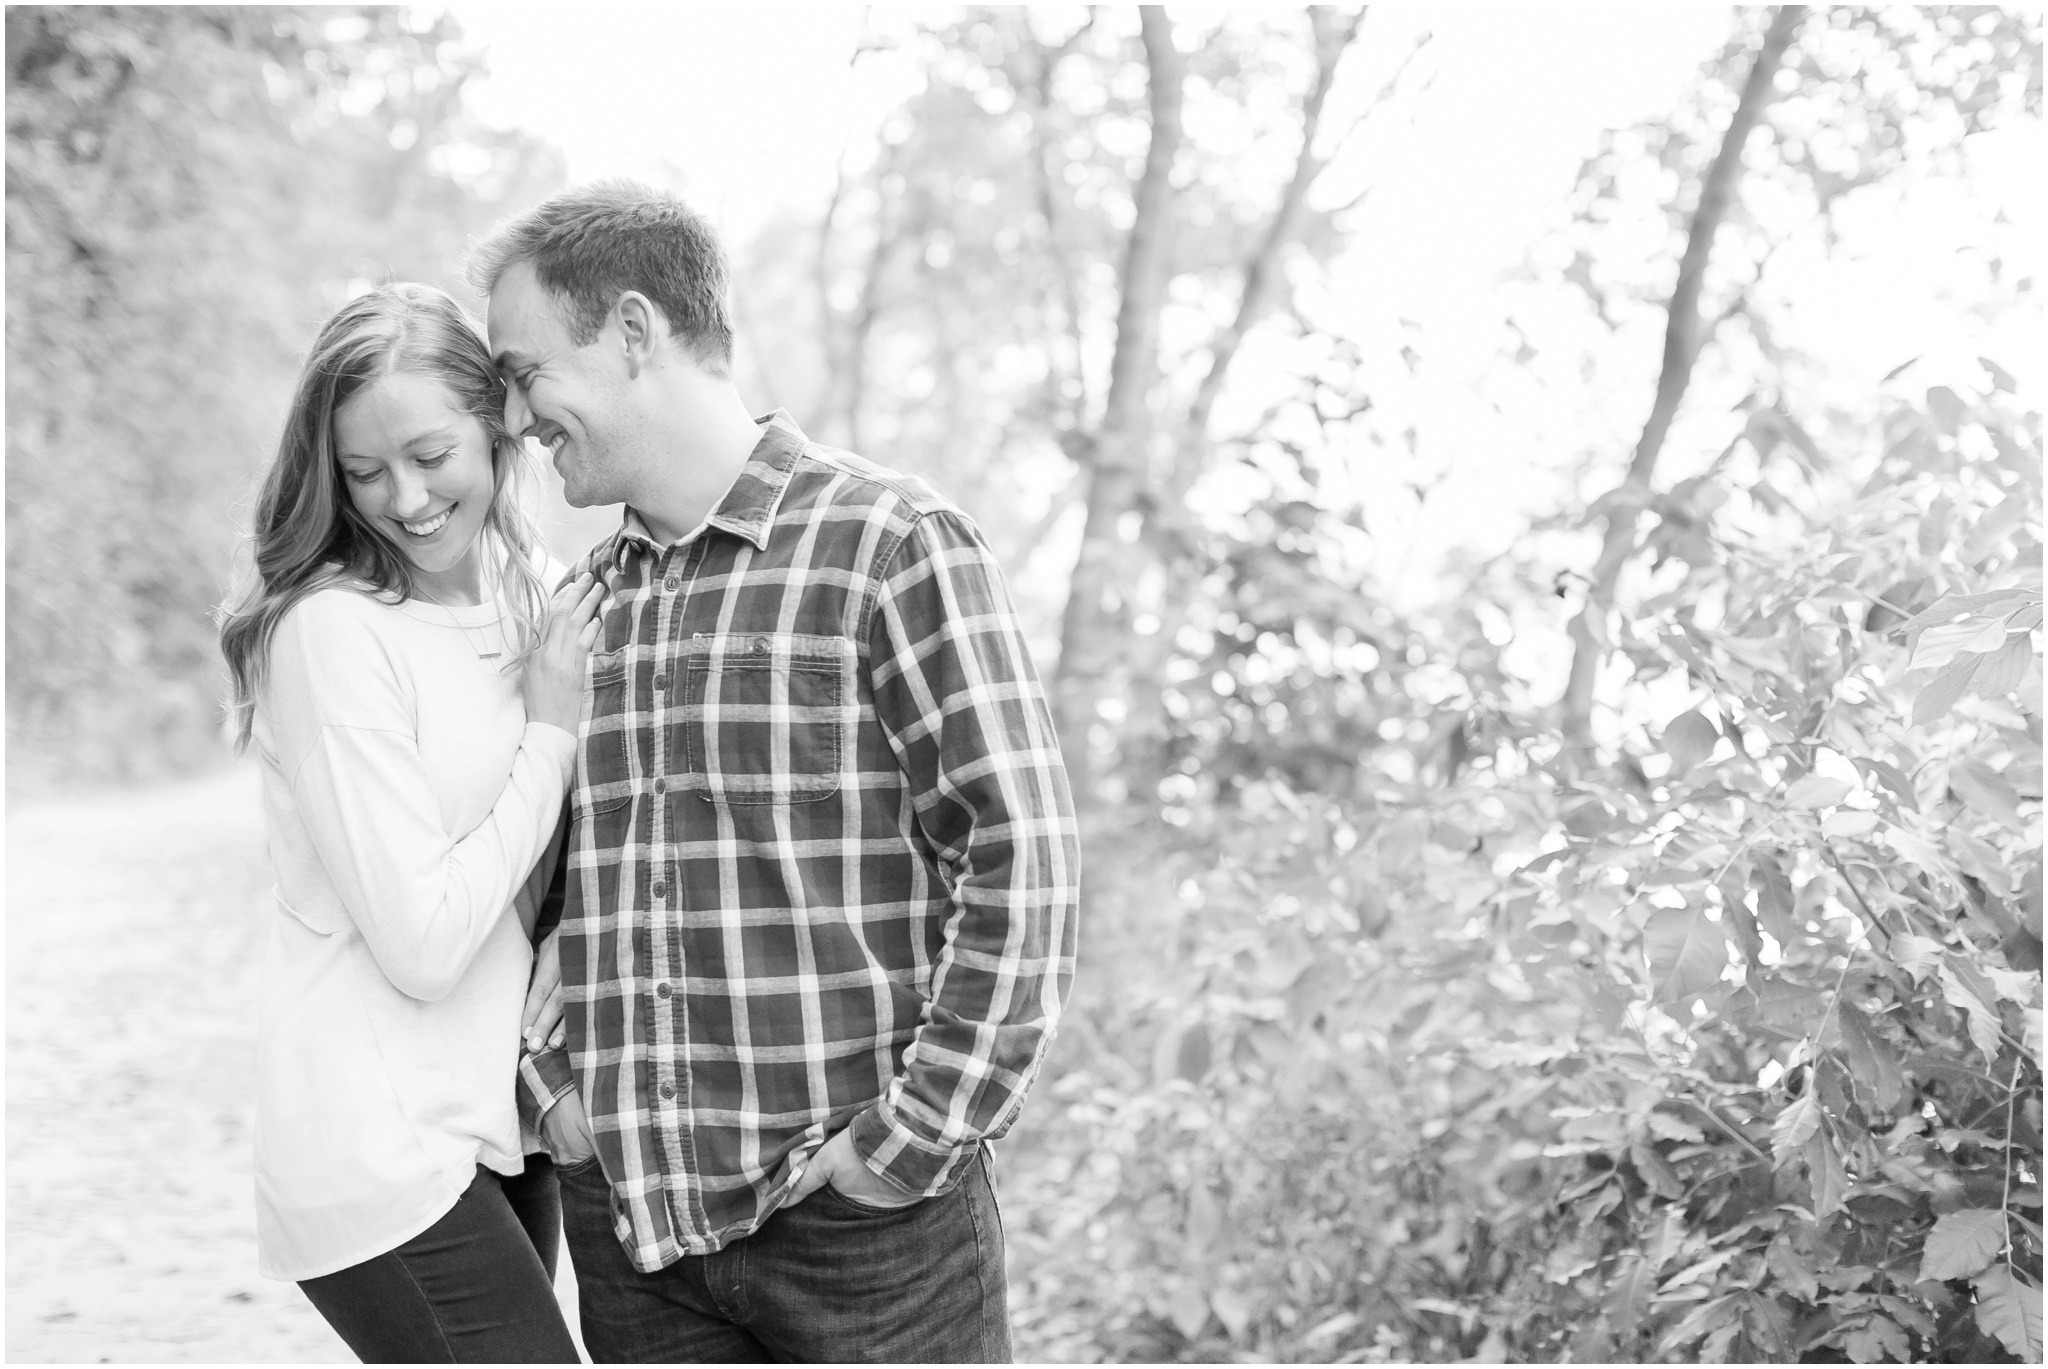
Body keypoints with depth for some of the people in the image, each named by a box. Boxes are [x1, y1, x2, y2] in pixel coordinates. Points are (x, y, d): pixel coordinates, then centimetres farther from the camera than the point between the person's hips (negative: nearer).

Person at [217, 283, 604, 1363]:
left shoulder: (529, 598, 8)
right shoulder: (333, 629, -15)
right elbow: (421, 946, -18)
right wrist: (551, 729, -12)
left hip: (495, 1118, 7)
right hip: (377, 1145, -7)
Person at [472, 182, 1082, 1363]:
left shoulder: (891, 547, -7)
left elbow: (1024, 864, -12)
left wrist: (909, 1143, -14)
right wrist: (554, 1076, 5)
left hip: (860, 1218, -5)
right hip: (627, 1216, 5)